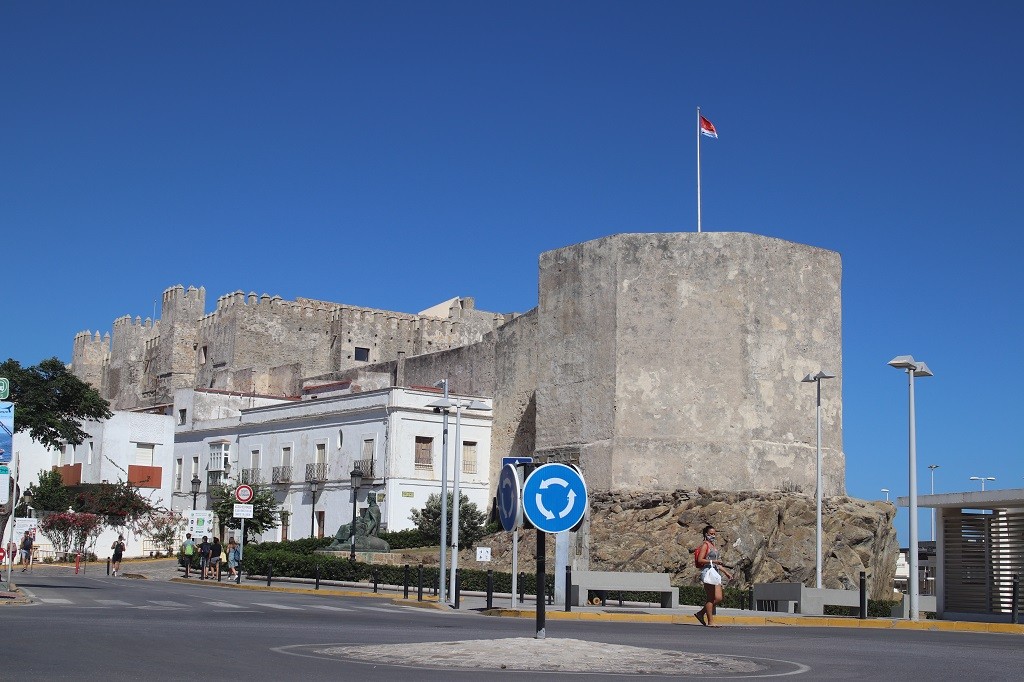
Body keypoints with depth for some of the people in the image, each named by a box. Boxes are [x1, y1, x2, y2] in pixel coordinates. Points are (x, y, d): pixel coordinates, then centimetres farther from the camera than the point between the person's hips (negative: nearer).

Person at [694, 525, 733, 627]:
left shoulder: (713, 546, 23)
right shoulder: (705, 545, -5)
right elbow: (700, 560, -15)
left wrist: (726, 572, 25)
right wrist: (712, 561, -21)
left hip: (715, 573, 9)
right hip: (708, 572, -9)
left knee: (718, 598, 3)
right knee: (711, 599, -7)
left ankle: (701, 613, 15)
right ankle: (710, 622, -2)